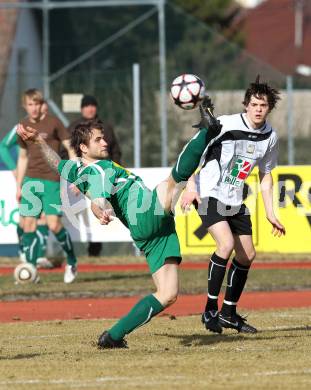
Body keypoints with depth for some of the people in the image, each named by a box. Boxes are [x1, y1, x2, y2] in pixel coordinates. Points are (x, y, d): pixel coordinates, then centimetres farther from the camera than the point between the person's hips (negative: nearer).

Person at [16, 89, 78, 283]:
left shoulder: (53, 123, -4)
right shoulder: (23, 127, 10)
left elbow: (71, 148, -2)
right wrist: (19, 185, 19)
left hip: (52, 180, -5)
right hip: (31, 180, 5)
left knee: (54, 224, -11)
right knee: (29, 224, -3)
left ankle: (72, 263, 11)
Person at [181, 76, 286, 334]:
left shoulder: (270, 136, 2)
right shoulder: (225, 125, -17)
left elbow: (266, 176, 13)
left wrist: (270, 214, 11)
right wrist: (190, 187, -21)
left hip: (235, 201, 7)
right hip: (209, 195, -7)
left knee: (247, 255, 6)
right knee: (226, 245, -24)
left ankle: (229, 313, 21)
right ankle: (210, 309, -14)